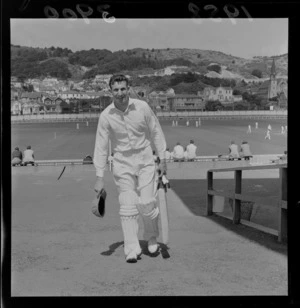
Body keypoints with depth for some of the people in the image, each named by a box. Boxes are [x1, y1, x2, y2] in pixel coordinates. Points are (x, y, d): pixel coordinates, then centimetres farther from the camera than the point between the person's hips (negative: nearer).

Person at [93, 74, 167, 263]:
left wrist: (162, 159, 3)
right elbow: (101, 147, -4)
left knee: (146, 204, -5)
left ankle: (152, 238, 23)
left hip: (145, 161, 0)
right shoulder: (106, 116, -7)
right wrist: (100, 177, -7)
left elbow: (156, 132, 4)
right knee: (127, 207, -4)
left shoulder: (142, 107, -7)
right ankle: (132, 250, 5)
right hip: (122, 164, 0)